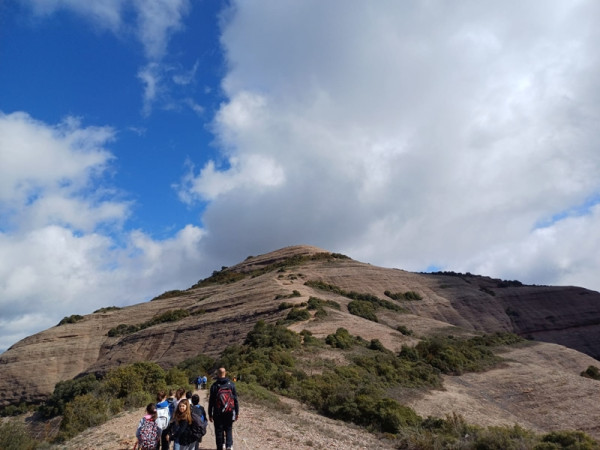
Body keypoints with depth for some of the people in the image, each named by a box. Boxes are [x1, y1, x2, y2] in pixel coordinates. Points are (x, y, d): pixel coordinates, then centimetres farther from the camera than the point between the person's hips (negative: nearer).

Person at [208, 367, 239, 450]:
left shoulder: (214, 385, -3)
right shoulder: (231, 384, 0)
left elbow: (211, 401, 0)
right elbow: (235, 399, 2)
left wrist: (210, 414, 7)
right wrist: (237, 412, 8)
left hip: (218, 413, -1)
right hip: (229, 412, 1)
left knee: (219, 431, 11)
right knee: (229, 429, 12)